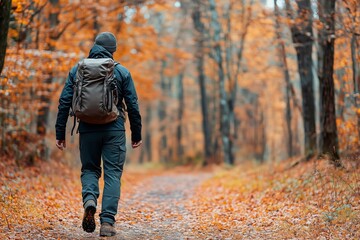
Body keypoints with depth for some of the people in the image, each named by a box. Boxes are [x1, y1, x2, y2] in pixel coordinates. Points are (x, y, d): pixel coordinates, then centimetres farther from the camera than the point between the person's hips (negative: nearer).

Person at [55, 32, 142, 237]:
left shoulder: (78, 70, 6)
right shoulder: (122, 72, 3)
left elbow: (65, 102, 2)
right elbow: (133, 105, 2)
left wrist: (60, 133, 6)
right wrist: (137, 135, 10)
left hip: (88, 130, 1)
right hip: (114, 130, -1)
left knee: (89, 169, 17)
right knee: (113, 174, 4)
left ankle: (90, 199, -12)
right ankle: (107, 222, -2)